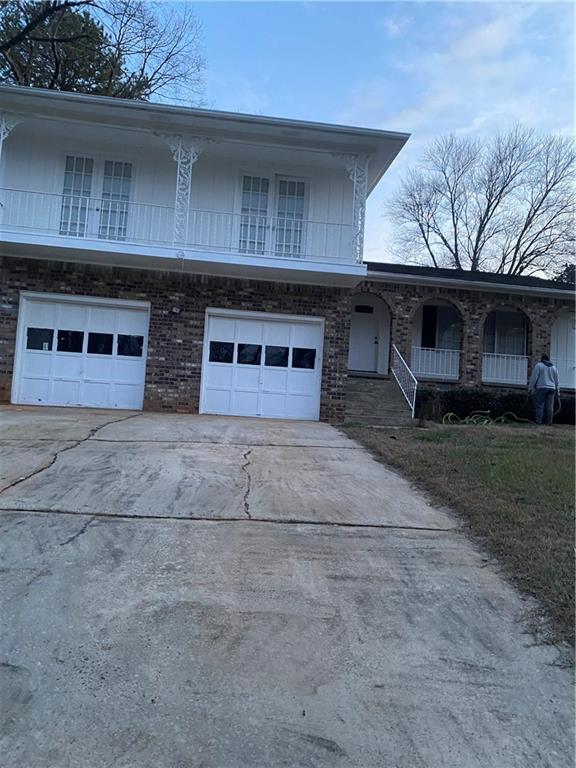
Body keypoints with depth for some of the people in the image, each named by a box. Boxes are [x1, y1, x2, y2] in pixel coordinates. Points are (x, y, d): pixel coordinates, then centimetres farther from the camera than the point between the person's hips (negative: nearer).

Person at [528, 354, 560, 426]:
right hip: (551, 388, 5)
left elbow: (534, 377, -5)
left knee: (539, 405, -3)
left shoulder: (539, 365, 0)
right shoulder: (553, 367, 17)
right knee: (550, 406, 4)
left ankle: (538, 421, -6)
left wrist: (530, 388, -1)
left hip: (541, 388, -5)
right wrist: (557, 390, 26)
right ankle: (549, 422, 5)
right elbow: (556, 380, 21)